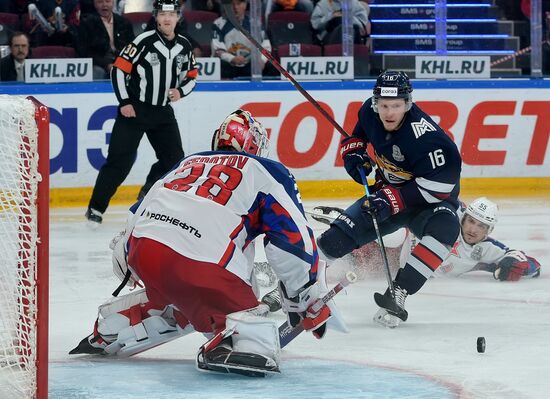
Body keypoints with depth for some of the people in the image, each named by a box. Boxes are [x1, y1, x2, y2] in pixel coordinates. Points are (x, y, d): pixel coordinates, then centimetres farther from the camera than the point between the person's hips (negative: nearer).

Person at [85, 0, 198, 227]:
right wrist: (124, 102, -13)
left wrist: (180, 91, -5)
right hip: (134, 109, -6)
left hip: (163, 111, 6)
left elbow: (191, 76, 15)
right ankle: (96, 208, -5)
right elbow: (119, 70, -10)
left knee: (174, 159, 4)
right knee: (120, 159, -10)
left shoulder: (184, 47, 4)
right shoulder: (144, 42, -13)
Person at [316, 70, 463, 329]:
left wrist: (392, 200, -33)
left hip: (431, 200, -5)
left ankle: (397, 294, -38)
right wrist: (353, 152, -3)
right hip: (388, 192, 5)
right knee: (336, 237, -9)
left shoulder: (426, 137, -32)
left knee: (444, 227, -36)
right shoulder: (370, 111, -11)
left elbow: (437, 186, -31)